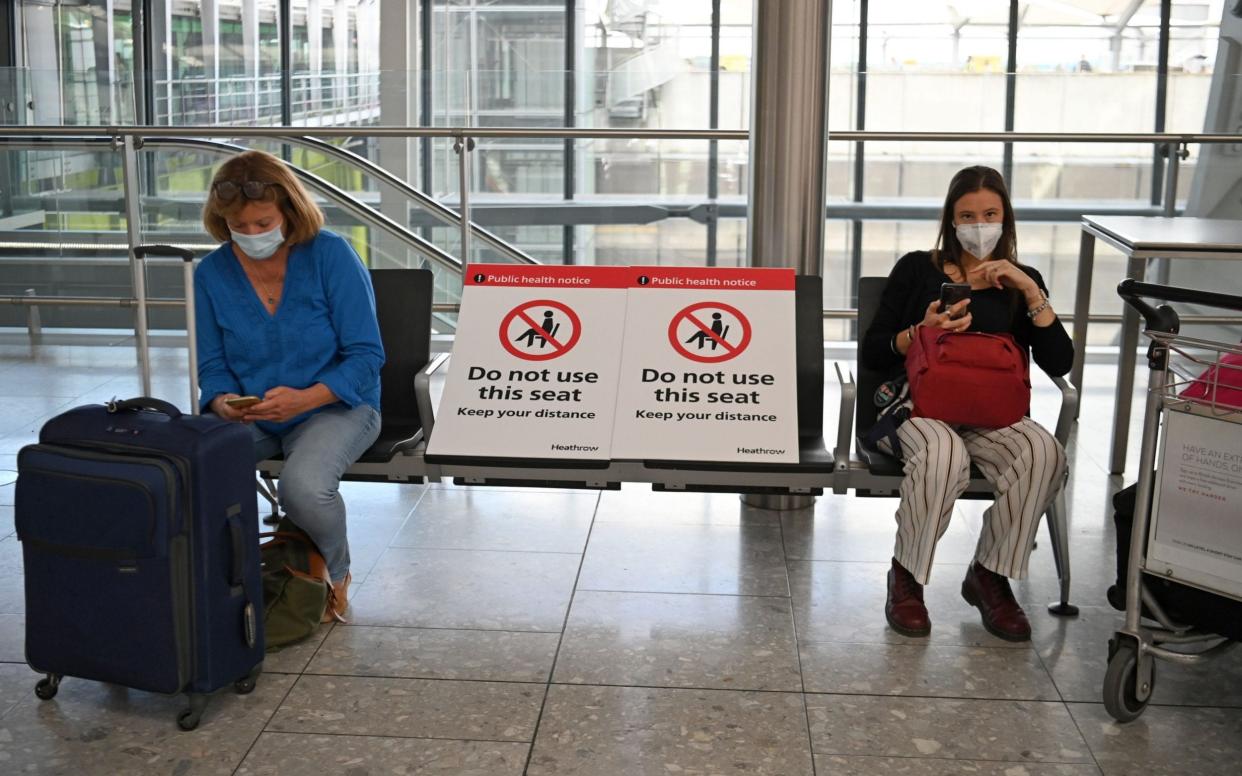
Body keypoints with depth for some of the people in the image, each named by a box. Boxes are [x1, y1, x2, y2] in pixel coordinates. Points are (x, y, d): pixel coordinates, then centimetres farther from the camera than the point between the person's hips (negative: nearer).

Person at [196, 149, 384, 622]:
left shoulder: (331, 256, -12)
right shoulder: (211, 274, -1)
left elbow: (366, 356, -12)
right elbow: (211, 365, 5)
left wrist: (305, 399, -28)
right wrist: (224, 403, -19)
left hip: (336, 405, -3)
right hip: (249, 417, 4)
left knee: (304, 486, -34)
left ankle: (335, 575, 1)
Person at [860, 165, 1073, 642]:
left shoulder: (1021, 283, 16)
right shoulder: (917, 269, 10)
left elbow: (1059, 364, 2)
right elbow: (872, 354, 8)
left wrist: (1030, 292, -5)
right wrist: (922, 332, -9)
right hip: (916, 404, -2)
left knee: (1044, 454, -30)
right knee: (943, 453, -38)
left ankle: (991, 576, -11)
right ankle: (906, 577, -15)